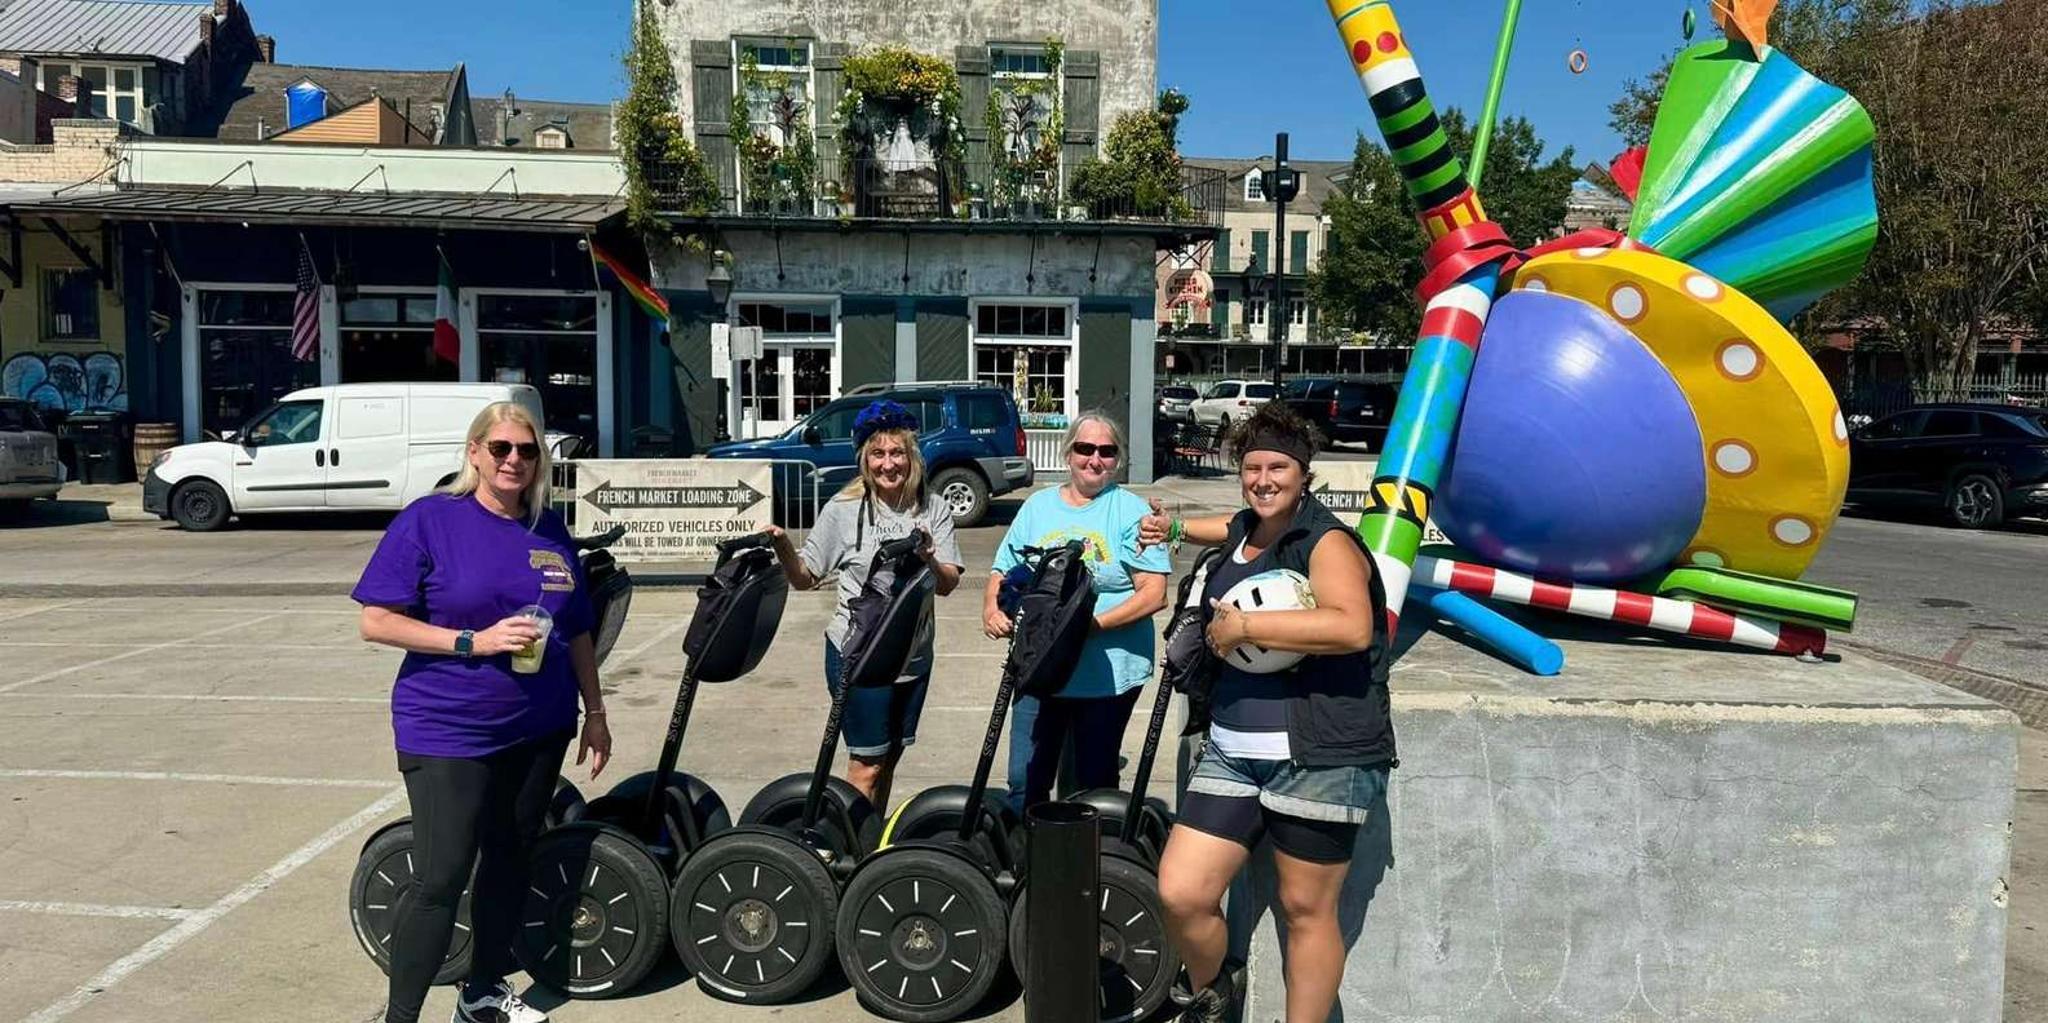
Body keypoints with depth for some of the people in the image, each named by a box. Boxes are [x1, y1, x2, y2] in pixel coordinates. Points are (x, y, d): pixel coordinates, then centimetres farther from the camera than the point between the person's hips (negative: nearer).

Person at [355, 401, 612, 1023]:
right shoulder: (429, 519, -8)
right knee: (440, 880, -6)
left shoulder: (550, 531, 6)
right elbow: (377, 622, -12)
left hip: (539, 730, 5)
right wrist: (472, 641, -21)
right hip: (448, 732, -5)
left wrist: (595, 712, 12)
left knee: (510, 860, 15)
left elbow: (578, 633, 13)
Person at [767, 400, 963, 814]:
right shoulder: (843, 509, -7)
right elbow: (805, 578, -3)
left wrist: (927, 558, -26)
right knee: (868, 763, -2)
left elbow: (948, 584, -6)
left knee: (889, 757, 17)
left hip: (913, 655, 4)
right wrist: (783, 548, -21)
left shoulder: (933, 510, -1)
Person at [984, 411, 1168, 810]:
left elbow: (1154, 593, -11)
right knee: (1025, 783, 8)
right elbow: (1003, 573, 11)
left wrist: (1092, 623, -22)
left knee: (1095, 784, 13)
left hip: (1108, 675, -3)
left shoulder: (1131, 512, -5)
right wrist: (991, 609, -10)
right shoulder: (1037, 506, 8)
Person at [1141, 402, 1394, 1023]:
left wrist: (1245, 627, -24)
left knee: (1306, 909, 4)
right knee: (1180, 894, 0)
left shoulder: (1327, 542, -10)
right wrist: (1172, 529, 32)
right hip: (1231, 754, 7)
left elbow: (1351, 627, -29)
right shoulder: (1244, 530, 15)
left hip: (1321, 760, -7)